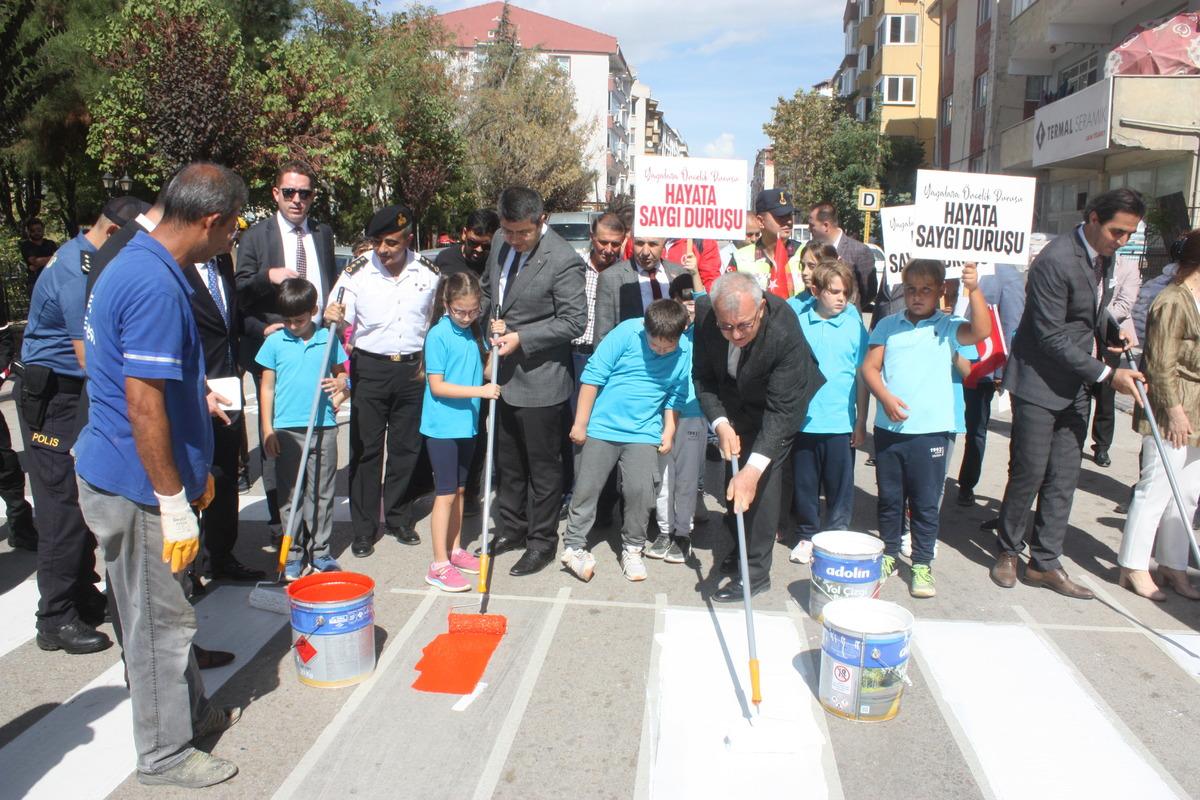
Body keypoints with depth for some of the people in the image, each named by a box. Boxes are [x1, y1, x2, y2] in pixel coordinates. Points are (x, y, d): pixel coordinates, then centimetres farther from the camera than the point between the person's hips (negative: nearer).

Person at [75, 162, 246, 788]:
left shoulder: (134, 263, 8)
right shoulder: (157, 286, -25)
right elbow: (144, 405, -27)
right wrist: (174, 505, -22)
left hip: (116, 470, 10)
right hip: (137, 485, -10)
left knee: (162, 611, 22)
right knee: (159, 620, 6)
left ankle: (191, 711, 40)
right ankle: (164, 754, 23)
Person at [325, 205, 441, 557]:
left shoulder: (429, 272, 1)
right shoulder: (358, 270, -3)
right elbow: (340, 319, -3)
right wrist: (334, 317, -26)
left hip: (413, 369, 2)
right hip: (370, 368, -1)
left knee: (406, 448, 9)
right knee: (366, 449, 3)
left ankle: (398, 517, 25)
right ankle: (364, 528, 13)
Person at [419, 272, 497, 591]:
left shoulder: (475, 331, 6)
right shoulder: (438, 335, -14)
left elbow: (483, 371, 11)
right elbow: (437, 386, -17)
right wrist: (479, 390, -23)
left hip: (466, 423, 7)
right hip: (442, 426, -7)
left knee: (459, 489, 16)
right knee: (445, 493, -4)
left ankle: (454, 550, 29)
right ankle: (439, 565, 3)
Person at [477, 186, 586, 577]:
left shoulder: (563, 260, -19)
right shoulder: (500, 242, 3)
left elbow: (574, 321, -18)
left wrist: (521, 337, -20)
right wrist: (493, 320, 1)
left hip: (540, 380, -8)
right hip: (504, 374, 8)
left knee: (543, 465, 7)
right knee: (507, 460, 19)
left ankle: (542, 541, 22)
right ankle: (512, 529, 36)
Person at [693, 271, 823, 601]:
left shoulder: (785, 333, -39)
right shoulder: (708, 325, -27)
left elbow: (782, 408, -39)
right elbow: (703, 378, -12)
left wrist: (753, 469, -47)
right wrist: (720, 424, -28)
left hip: (778, 405, -5)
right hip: (734, 407, 5)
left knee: (761, 480, -15)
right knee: (733, 474, 13)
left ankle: (756, 570, -4)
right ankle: (740, 547, 34)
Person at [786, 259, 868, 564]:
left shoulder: (854, 324, -2)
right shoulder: (797, 319, 0)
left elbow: (863, 376, 1)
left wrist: (861, 421, 1)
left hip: (841, 422, -1)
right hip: (803, 420, 1)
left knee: (840, 486, 7)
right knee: (805, 483, 12)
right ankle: (807, 536, 26)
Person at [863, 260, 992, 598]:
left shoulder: (948, 327, 0)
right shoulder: (888, 326, 5)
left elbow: (981, 331, -17)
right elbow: (870, 367, 2)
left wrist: (974, 290, -28)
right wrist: (885, 397, -14)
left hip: (931, 430, -2)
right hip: (889, 427, 2)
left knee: (926, 502, 5)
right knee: (889, 498, 14)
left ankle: (922, 564, 18)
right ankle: (889, 555, 29)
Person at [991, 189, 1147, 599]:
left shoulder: (1104, 256, 7)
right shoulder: (1056, 261, -20)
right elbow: (1052, 338, -20)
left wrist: (1114, 333, 3)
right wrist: (1108, 374, -20)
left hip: (1076, 386, 8)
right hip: (1040, 382, -8)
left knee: (1064, 478, 8)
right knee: (1028, 473, 0)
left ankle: (1045, 563, 17)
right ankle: (1007, 552, 19)